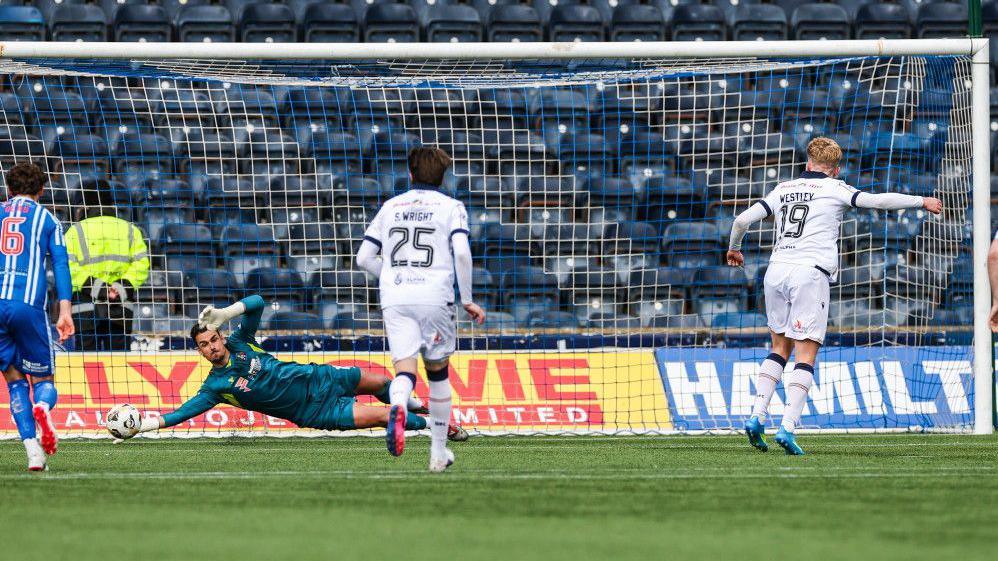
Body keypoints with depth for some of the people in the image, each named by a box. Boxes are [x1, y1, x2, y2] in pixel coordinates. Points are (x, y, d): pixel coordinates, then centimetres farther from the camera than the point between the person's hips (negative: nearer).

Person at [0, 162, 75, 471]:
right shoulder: (47, 219, 13)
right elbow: (60, 264, 2)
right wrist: (65, 310, -4)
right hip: (29, 306, -2)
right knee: (42, 379, 10)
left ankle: (33, 451, -6)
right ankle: (42, 407, -29)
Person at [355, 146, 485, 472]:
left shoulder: (390, 207, 18)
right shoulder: (451, 207, 9)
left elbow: (364, 258, 14)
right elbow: (461, 252, -8)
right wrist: (467, 300, 0)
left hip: (394, 299, 1)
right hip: (435, 296, -1)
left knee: (405, 369, -10)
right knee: (437, 371, 15)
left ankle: (397, 407, -46)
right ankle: (438, 452, 19)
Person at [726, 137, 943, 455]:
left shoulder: (783, 190, 17)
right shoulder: (833, 189, 5)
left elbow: (743, 219, 16)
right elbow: (877, 201, -2)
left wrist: (734, 249, 34)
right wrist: (922, 202, 8)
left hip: (776, 271, 5)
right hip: (809, 273, -5)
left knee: (781, 347, 19)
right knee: (806, 355, -4)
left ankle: (757, 417, 7)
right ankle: (788, 427, -16)